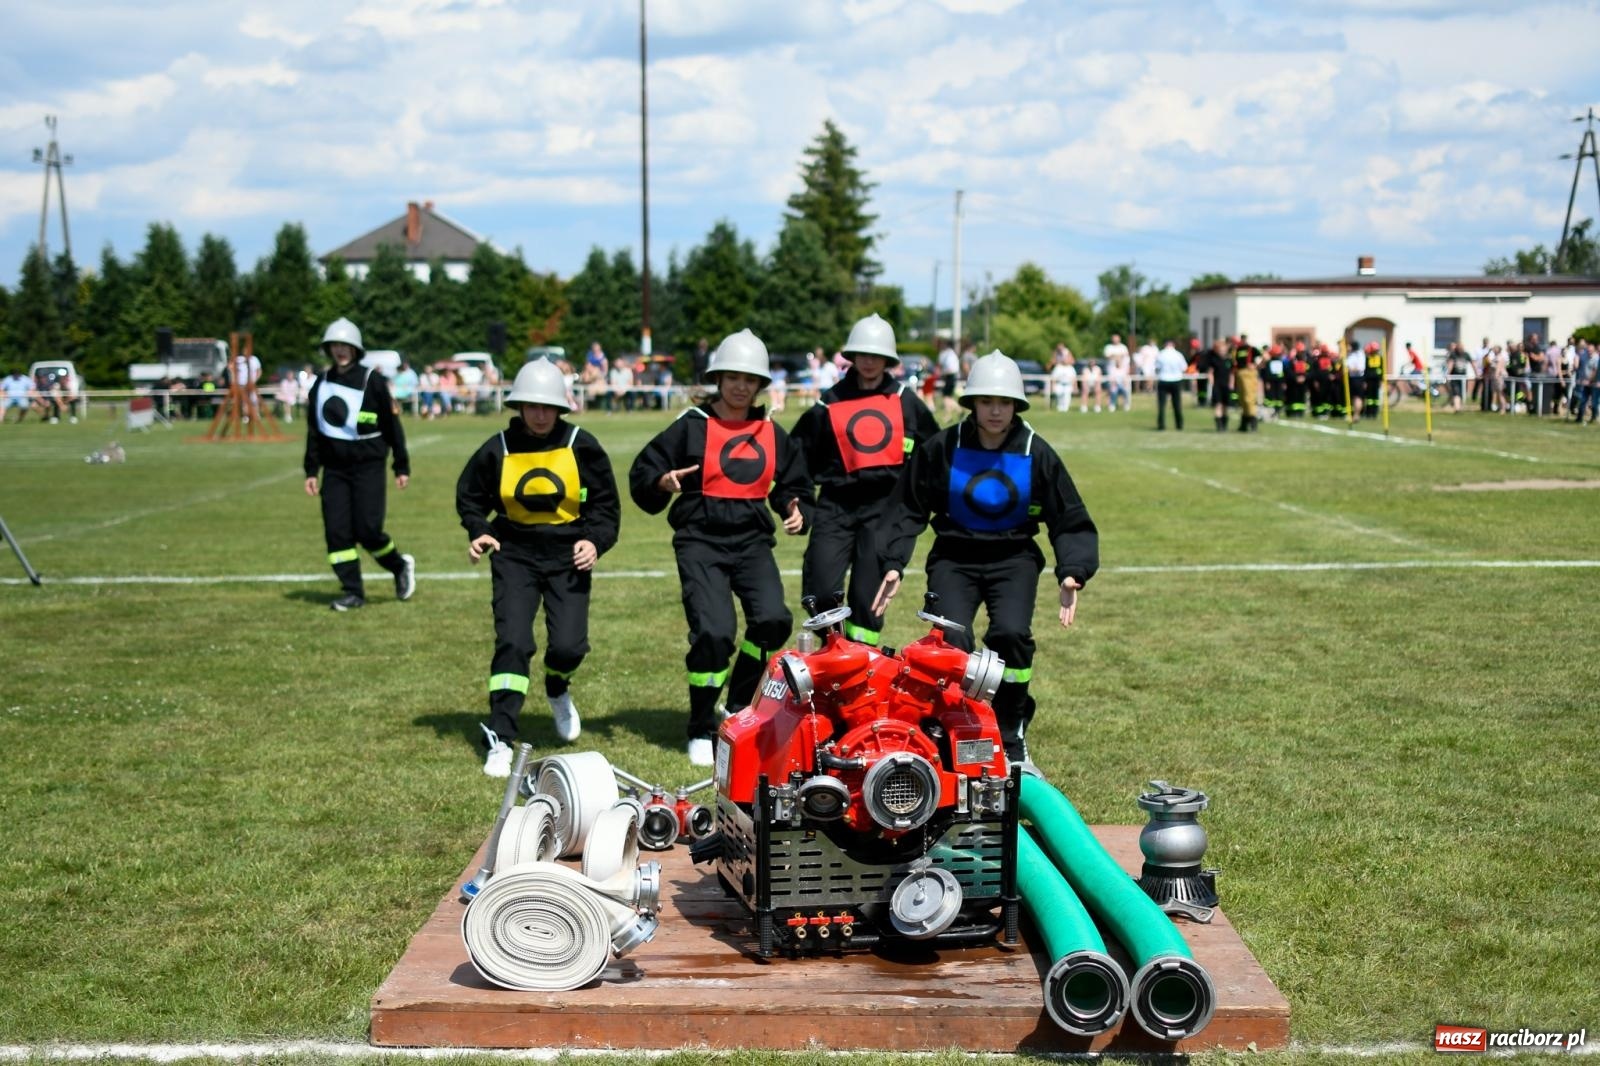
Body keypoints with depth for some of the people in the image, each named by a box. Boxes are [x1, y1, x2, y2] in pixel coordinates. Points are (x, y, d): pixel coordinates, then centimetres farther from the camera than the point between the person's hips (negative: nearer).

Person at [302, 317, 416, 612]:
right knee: (336, 531, -1)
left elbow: (392, 425, -2)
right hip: (334, 469, 5)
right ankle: (352, 591, 8)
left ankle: (399, 566, 19)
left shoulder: (372, 381, -6)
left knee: (367, 530, -9)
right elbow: (314, 430, 15)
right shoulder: (321, 384, 8)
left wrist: (402, 467, -2)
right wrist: (311, 471, 12)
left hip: (368, 468, -5)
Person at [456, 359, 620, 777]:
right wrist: (478, 532, -5)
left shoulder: (581, 445, -4)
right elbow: (470, 496, 12)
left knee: (568, 645, -8)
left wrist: (596, 540, -11)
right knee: (513, 642, -13)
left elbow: (606, 502, 5)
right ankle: (499, 740, -8)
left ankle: (557, 689, 30)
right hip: (515, 556, 0)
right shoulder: (499, 449, -2)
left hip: (569, 557, 0)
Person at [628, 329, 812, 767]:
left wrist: (797, 511, 3)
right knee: (713, 632, -18)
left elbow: (794, 484, 24)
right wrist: (663, 482, -22)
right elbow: (641, 475, 0)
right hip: (701, 540, -4)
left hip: (752, 540, 4)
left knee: (773, 620, -19)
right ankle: (701, 731, 2)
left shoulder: (772, 434, 14)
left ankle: (739, 709, 7)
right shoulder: (691, 426, 1)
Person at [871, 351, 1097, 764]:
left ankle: (1011, 741, -8)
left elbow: (1071, 522, 4)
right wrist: (893, 564, -4)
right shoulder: (942, 448, -4)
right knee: (951, 639, -23)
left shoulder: (1036, 453, -2)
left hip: (1014, 559, 0)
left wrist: (1072, 573, -11)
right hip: (954, 558, 0)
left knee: (1011, 633, -25)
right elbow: (908, 510, 6)